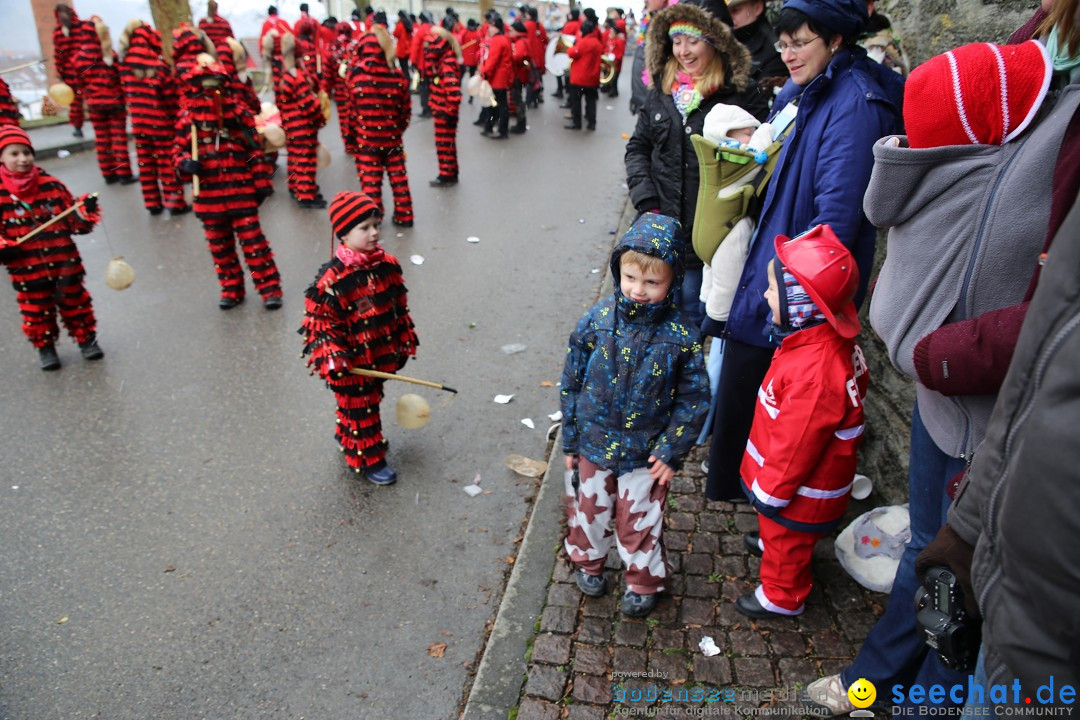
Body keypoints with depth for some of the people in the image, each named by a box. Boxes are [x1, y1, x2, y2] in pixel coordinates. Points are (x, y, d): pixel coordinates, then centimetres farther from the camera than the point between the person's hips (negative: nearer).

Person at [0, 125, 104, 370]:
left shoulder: (51, 185, -2)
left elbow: (74, 221, 4)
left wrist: (86, 211, -15)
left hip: (65, 263, 1)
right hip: (26, 270, -1)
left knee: (75, 303, 14)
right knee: (36, 311, 12)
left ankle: (86, 338, 32)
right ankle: (44, 346, 30)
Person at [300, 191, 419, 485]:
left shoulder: (387, 264, -4)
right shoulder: (332, 279, -24)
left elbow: (399, 306, 8)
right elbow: (318, 321, -18)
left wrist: (405, 343, 12)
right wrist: (331, 357, -25)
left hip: (382, 356, 7)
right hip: (352, 363, -7)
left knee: (371, 401, 25)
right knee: (359, 409, 10)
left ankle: (348, 437, 49)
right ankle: (369, 459, 26)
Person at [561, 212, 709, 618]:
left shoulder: (679, 335, -18)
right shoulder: (596, 321, -14)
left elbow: (694, 399, -8)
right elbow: (572, 383, -4)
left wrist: (671, 451, -10)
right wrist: (570, 441, 0)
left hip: (646, 452, -2)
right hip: (594, 445, 2)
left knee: (640, 523, 16)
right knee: (590, 510, 22)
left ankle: (644, 582, 43)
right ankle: (588, 561, 52)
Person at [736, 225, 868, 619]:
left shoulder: (815, 372, -41)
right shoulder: (826, 341, -8)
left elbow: (795, 445, -31)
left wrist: (770, 493, -18)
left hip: (802, 489, -8)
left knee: (787, 541, 18)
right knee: (778, 528, 35)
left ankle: (781, 597, 42)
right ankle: (770, 542, 63)